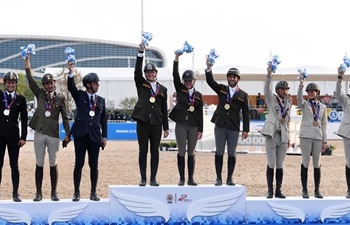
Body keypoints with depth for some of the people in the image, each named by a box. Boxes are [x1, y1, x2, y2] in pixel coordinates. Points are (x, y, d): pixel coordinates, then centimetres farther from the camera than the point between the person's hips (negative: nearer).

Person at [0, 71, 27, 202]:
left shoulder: (21, 99, 4)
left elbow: (24, 119, 4)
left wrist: (23, 137, -1)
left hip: (13, 135, 0)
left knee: (14, 165, 5)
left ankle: (15, 193, 10)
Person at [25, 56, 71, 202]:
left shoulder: (60, 98, 3)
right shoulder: (40, 94, 7)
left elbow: (65, 117, 4)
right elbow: (31, 81, -3)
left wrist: (67, 134, -3)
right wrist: (27, 63, -11)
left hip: (53, 135, -1)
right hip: (39, 134, 1)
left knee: (53, 164, 3)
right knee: (39, 164, 5)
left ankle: (54, 192, 9)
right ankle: (38, 192, 9)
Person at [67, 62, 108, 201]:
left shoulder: (101, 100, 13)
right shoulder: (79, 96, 7)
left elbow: (104, 119, 13)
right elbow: (71, 87, -12)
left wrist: (104, 137, 6)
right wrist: (71, 73, -28)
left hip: (95, 136, 2)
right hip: (81, 134, -2)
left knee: (94, 165, 4)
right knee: (79, 164, -1)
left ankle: (93, 192, 12)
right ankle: (76, 192, 6)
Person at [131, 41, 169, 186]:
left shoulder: (162, 89, 13)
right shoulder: (141, 84, 9)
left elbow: (164, 109, 12)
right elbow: (137, 70, -8)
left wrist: (166, 127, 8)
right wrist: (141, 52, -18)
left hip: (156, 124, 2)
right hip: (143, 122, -2)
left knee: (155, 151, 4)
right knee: (143, 151, 1)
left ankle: (153, 179, 8)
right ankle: (143, 178, 6)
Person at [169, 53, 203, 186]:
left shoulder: (198, 95, 8)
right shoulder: (180, 90, 5)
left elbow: (200, 113, 6)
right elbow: (175, 75, -8)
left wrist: (200, 130, 1)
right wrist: (176, 59, -19)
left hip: (193, 126, 1)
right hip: (181, 125, -1)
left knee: (191, 152, 5)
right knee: (181, 152, 0)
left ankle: (191, 179, 9)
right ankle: (182, 178, 5)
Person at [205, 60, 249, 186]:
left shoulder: (243, 95, 5)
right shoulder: (221, 89, 8)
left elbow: (245, 113, 4)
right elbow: (210, 81, -8)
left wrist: (246, 130, -1)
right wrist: (209, 68, -26)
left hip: (234, 128, -1)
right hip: (220, 126, 1)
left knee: (232, 154, 3)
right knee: (219, 153, 3)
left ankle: (229, 178, 10)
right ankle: (218, 178, 7)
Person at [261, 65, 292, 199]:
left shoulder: (288, 105, 17)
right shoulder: (272, 99, 4)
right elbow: (266, 89, -15)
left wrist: (288, 138, 16)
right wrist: (269, 75, -31)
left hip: (283, 136, 4)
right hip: (271, 134, -4)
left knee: (280, 165, 4)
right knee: (271, 164, -5)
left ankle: (278, 190, 8)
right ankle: (270, 190, 0)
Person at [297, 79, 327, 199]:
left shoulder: (323, 107, 12)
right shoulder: (304, 104, 6)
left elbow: (324, 125, 11)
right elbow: (299, 99, -19)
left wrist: (324, 141, 6)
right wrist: (300, 86, -33)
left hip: (318, 137, 2)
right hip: (306, 136, -2)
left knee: (317, 164, 3)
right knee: (305, 163, -2)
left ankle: (317, 190, 7)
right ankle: (305, 190, 3)